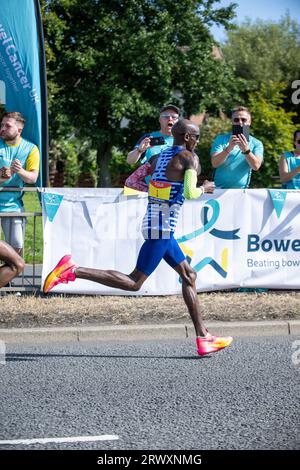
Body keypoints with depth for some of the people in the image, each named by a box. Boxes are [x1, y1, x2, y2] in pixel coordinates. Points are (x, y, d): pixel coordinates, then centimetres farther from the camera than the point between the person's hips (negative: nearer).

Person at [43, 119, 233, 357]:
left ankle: (203, 337, 16)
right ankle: (73, 270, -15)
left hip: (152, 221, 10)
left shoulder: (159, 156, 13)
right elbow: (190, 193, -22)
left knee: (189, 275, 15)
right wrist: (204, 189, 0)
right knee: (134, 283, -8)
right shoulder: (189, 158, -9)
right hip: (162, 227, -10)